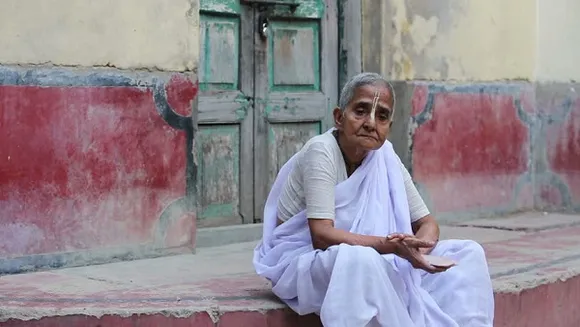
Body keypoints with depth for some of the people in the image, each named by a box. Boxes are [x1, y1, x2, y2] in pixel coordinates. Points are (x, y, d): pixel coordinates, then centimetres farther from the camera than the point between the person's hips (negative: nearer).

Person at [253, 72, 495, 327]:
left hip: (362, 263, 6)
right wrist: (390, 246, -38)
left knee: (467, 253, -5)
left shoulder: (385, 158, -3)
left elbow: (426, 222, 2)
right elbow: (322, 235, -27)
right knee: (360, 259, -40)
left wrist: (418, 247, -22)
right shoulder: (321, 151, -19)